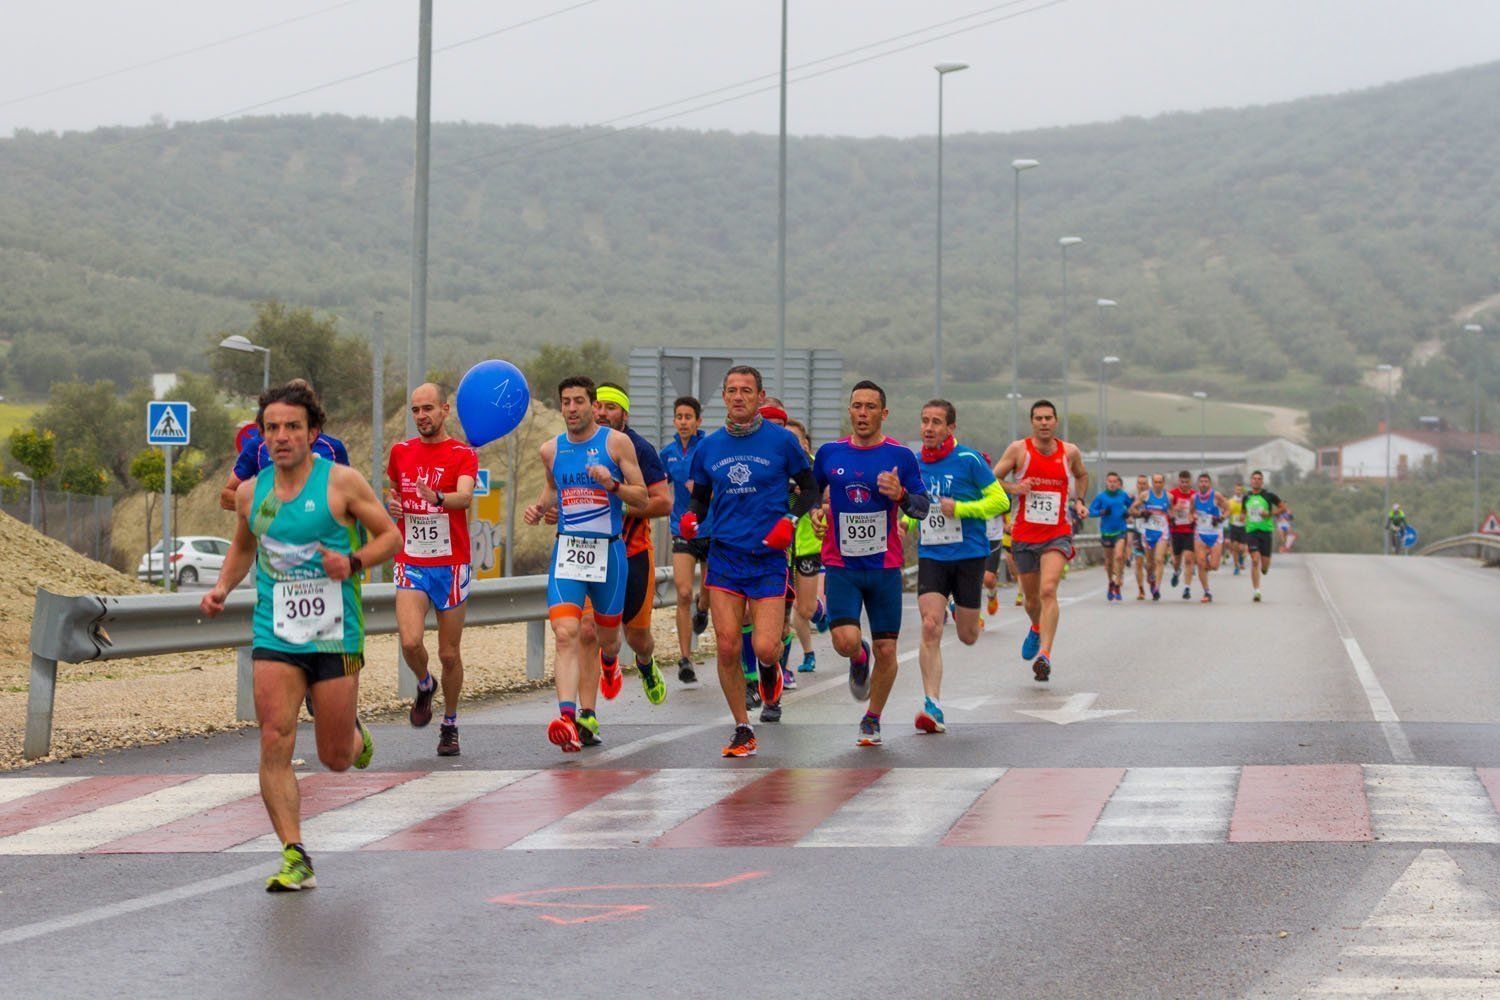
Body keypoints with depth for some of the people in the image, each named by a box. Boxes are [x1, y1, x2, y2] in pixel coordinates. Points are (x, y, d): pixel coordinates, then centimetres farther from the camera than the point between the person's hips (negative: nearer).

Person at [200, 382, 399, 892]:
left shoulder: (341, 482, -5)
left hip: (335, 635, -2)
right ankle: (295, 857, -7)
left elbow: (390, 535, 1)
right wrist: (223, 587, 7)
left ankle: (354, 732, 42)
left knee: (336, 758, 4)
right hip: (274, 636, 3)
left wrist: (354, 562, -17)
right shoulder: (251, 491, 7)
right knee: (275, 744, -12)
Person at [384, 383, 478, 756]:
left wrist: (437, 498, -43)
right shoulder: (401, 452, 8)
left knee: (449, 654, 3)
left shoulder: (463, 454, -4)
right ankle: (424, 685, 14)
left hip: (451, 564, -2)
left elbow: (465, 497, -23)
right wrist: (391, 504, 3)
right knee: (410, 642, -18)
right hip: (410, 563, 2)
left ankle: (450, 725, 23)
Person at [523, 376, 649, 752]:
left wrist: (612, 484, -20)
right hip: (567, 549, 1)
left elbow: (642, 497, -2)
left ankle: (610, 663, 55)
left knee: (607, 636, 16)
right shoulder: (551, 449, 7)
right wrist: (539, 508, 7)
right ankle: (567, 720, -28)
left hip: (608, 550, -1)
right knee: (566, 635, -17)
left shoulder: (616, 442, -4)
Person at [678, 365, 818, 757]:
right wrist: (692, 518, -2)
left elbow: (810, 488, 7)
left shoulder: (781, 441, -2)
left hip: (768, 556, -3)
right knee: (727, 648, -4)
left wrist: (790, 520, -10)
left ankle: (769, 668, 28)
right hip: (724, 555, 3)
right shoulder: (709, 447, 7)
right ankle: (742, 730, 10)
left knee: (764, 648, -11)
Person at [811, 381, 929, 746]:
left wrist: (901, 495, -20)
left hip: (885, 567, 0)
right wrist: (815, 510, 0)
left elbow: (922, 509, 1)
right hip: (841, 566, 0)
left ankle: (872, 720, 21)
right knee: (845, 641, -18)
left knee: (886, 650, 1)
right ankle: (859, 660, 19)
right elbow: (812, 492, 22)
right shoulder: (829, 453, 4)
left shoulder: (901, 456, -1)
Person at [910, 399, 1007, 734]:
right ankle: (932, 706, -18)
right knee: (930, 627, -16)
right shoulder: (914, 464, 7)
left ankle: (962, 614, 46)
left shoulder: (969, 460, -7)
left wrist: (959, 509, -16)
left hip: (968, 555, -2)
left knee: (967, 637, 6)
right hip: (931, 556, 2)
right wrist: (908, 521, 4)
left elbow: (1000, 501, -7)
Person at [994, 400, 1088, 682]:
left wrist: (1079, 501, 9)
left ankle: (1044, 654, -28)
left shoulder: (1069, 452, 2)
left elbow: (1082, 476, 24)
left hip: (1058, 534, -1)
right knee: (1031, 598, 13)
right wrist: (1013, 488, -18)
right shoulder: (1019, 449, -3)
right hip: (1024, 535, 1)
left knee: (1048, 590, -22)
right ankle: (1037, 629, 48)